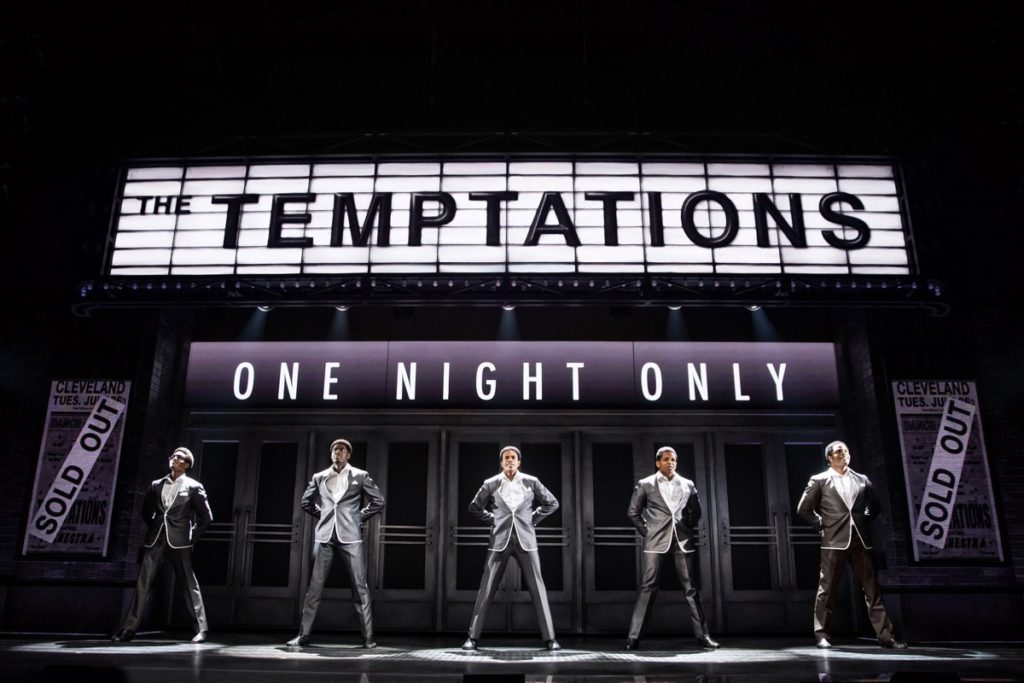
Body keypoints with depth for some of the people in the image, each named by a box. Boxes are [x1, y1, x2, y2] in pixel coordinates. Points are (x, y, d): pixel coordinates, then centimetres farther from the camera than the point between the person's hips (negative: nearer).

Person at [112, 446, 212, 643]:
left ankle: (200, 629, 6)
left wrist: (193, 536, -2)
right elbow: (146, 510, 24)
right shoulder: (156, 485, 11)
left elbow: (206, 516, 1)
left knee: (189, 584, 0)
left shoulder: (193, 487, 0)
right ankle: (129, 629, 4)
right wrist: (154, 527, 12)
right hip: (156, 540, 4)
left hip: (179, 542, -4)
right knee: (142, 583, 0)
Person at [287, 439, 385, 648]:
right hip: (325, 537, 2)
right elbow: (305, 502, 23)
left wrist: (359, 518, 3)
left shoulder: (360, 475, 4)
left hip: (350, 537, -2)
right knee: (315, 587, 3)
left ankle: (368, 637, 3)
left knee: (360, 587, -2)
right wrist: (323, 516, 13)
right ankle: (303, 635, 11)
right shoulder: (319, 477, 10)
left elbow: (378, 501, 7)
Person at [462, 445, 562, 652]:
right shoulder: (491, 484, 0)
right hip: (500, 540, 0)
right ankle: (473, 637, 7)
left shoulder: (531, 482, 0)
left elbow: (552, 503, 12)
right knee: (486, 588, -1)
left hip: (525, 540, 0)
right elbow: (474, 508, 13)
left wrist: (534, 519, 6)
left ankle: (549, 638, 5)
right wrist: (493, 519, 5)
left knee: (537, 587, -1)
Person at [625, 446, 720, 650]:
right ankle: (633, 636, -2)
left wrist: (687, 529, 10)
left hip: (683, 541, 2)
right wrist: (646, 531, 1)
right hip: (656, 542, -2)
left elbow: (696, 511, 19)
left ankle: (702, 635, 10)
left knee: (690, 588, 3)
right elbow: (633, 512, 7)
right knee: (648, 587, -4)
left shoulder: (687, 485, 8)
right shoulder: (645, 484, 2)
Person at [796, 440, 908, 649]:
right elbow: (803, 508, 3)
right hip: (834, 541, -3)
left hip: (860, 540, 3)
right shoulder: (820, 480, 3)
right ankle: (822, 635, 7)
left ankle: (885, 635, 8)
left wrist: (864, 522, 10)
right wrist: (821, 525, -2)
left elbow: (875, 507, 23)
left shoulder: (862, 480, 13)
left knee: (872, 589, 3)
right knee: (827, 590, 0)